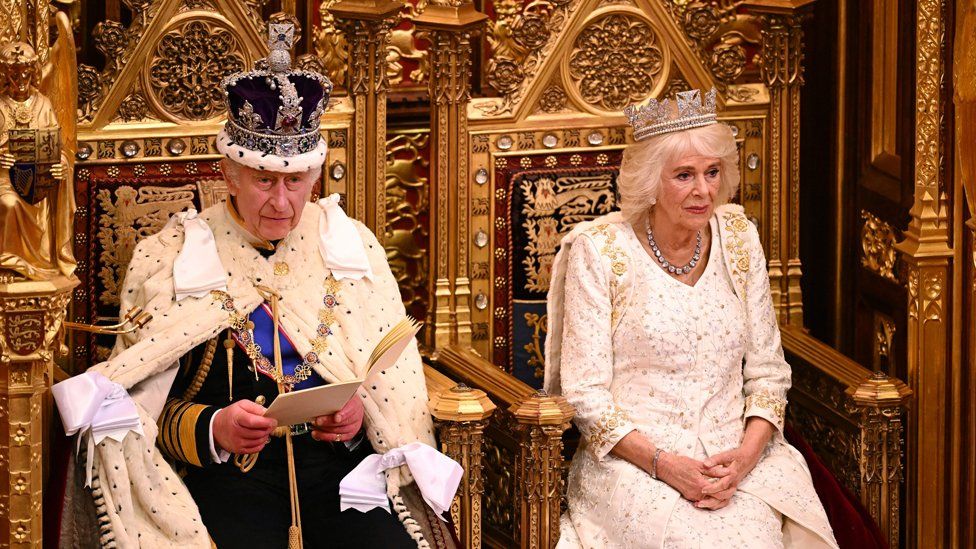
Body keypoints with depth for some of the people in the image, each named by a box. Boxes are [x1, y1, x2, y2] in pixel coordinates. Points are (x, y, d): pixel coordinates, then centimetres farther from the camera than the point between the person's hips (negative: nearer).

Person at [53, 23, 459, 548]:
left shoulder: (352, 246, 13)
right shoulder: (171, 257, 5)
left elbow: (394, 385, 13)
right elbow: (147, 408, 4)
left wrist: (359, 415, -9)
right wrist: (215, 430, -16)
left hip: (341, 464, 2)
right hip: (228, 476, -2)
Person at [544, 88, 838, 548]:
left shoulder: (738, 238, 8)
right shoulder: (599, 251, -4)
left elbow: (767, 372, 10)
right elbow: (585, 394, -6)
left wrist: (746, 454, -9)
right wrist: (662, 463, -19)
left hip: (734, 454, 3)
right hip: (632, 458, -3)